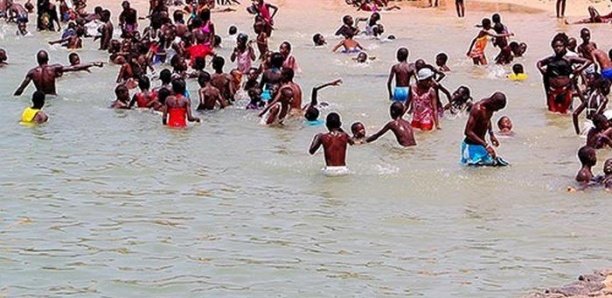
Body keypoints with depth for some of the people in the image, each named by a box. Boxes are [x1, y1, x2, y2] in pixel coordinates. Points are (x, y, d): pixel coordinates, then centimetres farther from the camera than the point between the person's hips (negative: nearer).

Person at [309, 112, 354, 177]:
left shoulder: (323, 137, -6)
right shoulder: (344, 136, -2)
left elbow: (311, 151, 7)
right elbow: (352, 142, 23)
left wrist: (316, 137, 20)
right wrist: (342, 131, 32)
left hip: (329, 171, -1)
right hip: (343, 171, 1)